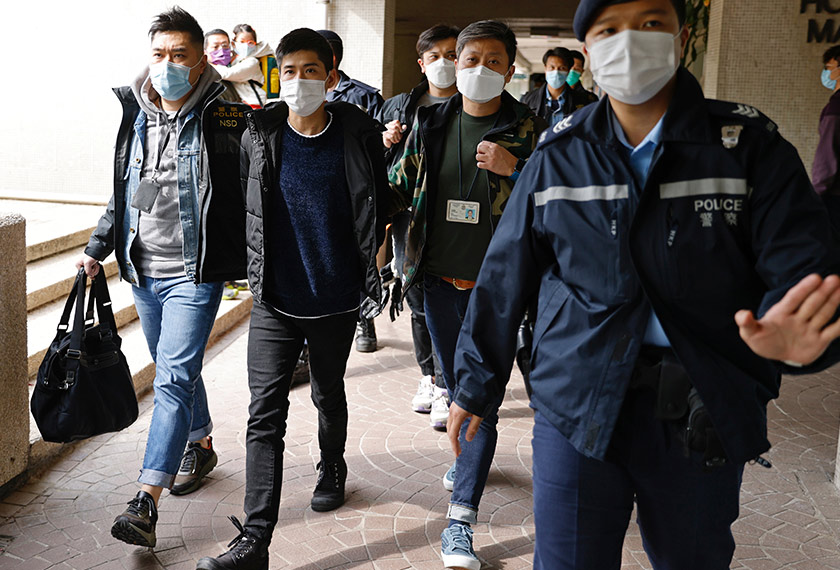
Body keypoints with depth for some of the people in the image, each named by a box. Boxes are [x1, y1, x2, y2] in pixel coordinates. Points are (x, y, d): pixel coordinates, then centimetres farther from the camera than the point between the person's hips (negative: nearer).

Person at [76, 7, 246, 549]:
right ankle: (200, 444, 42)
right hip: (144, 272, 6)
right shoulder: (136, 118, 8)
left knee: (174, 378, -11)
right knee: (177, 372, 19)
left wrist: (252, 267, -12)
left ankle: (146, 502, -11)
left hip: (195, 275, -6)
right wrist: (98, 249, 16)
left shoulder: (225, 122, -10)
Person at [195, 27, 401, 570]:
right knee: (265, 415, -5)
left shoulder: (359, 135, -5)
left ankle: (332, 470, 50)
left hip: (337, 299, 0)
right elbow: (247, 207, 10)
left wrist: (370, 259, 8)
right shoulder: (259, 135, -3)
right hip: (275, 301, 0)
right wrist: (256, 268, 10)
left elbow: (380, 204, 9)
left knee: (329, 395, 21)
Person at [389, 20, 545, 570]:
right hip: (440, 277, 4)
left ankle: (461, 520, -1)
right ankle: (468, 458, 46)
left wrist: (514, 170, -18)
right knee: (457, 385, 18)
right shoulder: (431, 123, 6)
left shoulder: (528, 129, -3)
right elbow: (402, 186, 16)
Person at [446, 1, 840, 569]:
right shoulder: (559, 155, 0)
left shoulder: (751, 146, -5)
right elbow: (504, 277, 5)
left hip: (705, 417, 0)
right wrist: (476, 386, 10)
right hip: (576, 410, 1)